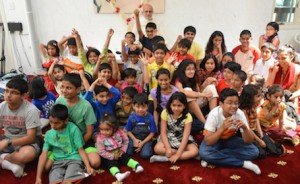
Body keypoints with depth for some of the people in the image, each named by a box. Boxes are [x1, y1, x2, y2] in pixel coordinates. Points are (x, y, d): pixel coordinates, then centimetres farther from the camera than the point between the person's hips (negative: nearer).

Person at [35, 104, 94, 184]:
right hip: (58, 162, 4)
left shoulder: (73, 129, -4)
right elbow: (44, 154, 4)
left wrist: (88, 166, -15)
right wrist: (38, 177, -1)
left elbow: (81, 150, -2)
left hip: (74, 159, -3)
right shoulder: (48, 134, 8)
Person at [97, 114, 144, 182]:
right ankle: (118, 175, -48)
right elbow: (101, 152, -21)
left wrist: (122, 150, -10)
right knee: (111, 163, -27)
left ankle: (137, 166, -18)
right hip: (108, 157, -4)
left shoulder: (119, 133, -17)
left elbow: (126, 141, 1)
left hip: (118, 153, 4)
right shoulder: (100, 138, -24)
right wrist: (113, 156, -21)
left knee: (126, 157, -13)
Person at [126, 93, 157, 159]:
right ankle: (135, 147, 12)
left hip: (146, 139, -2)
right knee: (127, 153, -17)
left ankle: (143, 147, 7)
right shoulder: (131, 117, -9)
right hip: (134, 138, 2)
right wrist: (135, 140, -14)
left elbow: (152, 133, -8)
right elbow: (128, 131, 1)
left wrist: (142, 143, -14)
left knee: (145, 155, -25)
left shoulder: (150, 118, -14)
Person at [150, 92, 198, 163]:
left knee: (194, 151, -28)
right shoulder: (165, 113, -14)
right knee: (157, 148, -30)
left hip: (182, 140, 0)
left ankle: (166, 158, -26)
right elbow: (163, 132, -13)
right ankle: (185, 155, -17)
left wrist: (178, 154, -29)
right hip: (168, 138, 1)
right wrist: (168, 148, -26)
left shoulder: (187, 117, -18)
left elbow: (185, 136, -22)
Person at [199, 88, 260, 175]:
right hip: (214, 140, -2)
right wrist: (222, 128, -45)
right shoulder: (214, 114, -28)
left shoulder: (240, 114, -21)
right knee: (204, 153, -34)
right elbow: (208, 142, -32)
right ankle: (243, 163, -19)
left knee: (254, 152, -19)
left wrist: (245, 128, -39)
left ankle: (216, 157, -16)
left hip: (230, 139, 3)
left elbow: (249, 141, -18)